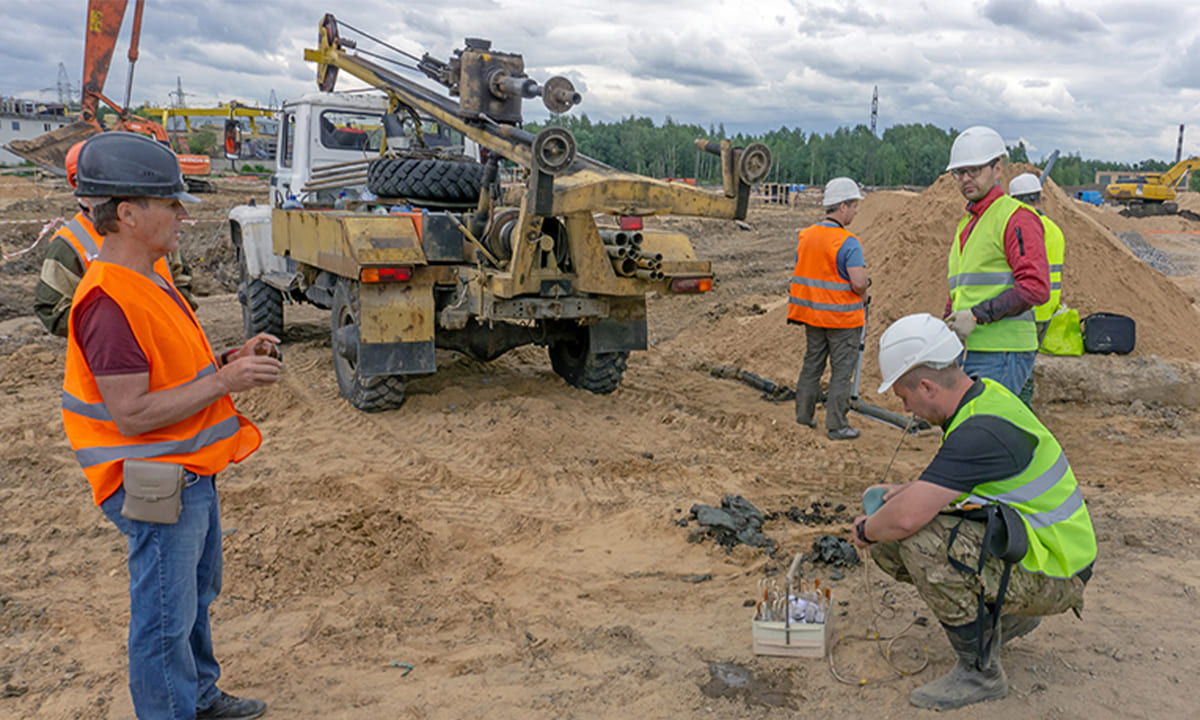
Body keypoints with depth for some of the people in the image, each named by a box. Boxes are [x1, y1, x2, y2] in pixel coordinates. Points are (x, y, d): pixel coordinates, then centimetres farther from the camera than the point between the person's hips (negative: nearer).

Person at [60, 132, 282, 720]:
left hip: (190, 472, 11)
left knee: (196, 594, 25)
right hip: (157, 489, -11)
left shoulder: (150, 278, 6)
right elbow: (131, 414, -26)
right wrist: (226, 381, -25)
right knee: (166, 617, 6)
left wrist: (229, 359, 0)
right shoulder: (110, 302, -25)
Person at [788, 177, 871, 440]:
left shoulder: (806, 236, 4)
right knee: (842, 370, 3)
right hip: (842, 318, -6)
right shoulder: (848, 242, -19)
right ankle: (836, 425, 7)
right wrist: (863, 292, -4)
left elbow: (800, 273, 12)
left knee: (812, 363, 18)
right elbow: (859, 282, -25)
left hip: (812, 313, 7)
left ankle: (803, 415, 24)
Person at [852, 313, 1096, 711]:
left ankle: (980, 671, -11)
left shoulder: (981, 431, -30)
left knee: (921, 542, -31)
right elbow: (959, 479, 22)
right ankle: (1007, 615, 17)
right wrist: (906, 490, 9)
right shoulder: (983, 393, 2)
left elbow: (906, 518, -36)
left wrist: (866, 529, -15)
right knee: (886, 543, 1)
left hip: (1052, 574, -10)